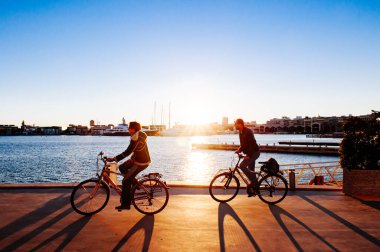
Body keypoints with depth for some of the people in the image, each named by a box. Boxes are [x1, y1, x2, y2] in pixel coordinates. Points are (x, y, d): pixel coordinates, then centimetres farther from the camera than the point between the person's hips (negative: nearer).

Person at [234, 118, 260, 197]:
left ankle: (255, 182, -10)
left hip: (254, 152, -10)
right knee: (251, 170, 12)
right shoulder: (240, 132, 9)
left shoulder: (248, 131, -20)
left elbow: (252, 144, -25)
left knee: (242, 166, -20)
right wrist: (238, 150, 3)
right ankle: (253, 189, 22)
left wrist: (248, 155, -29)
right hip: (249, 153, 10)